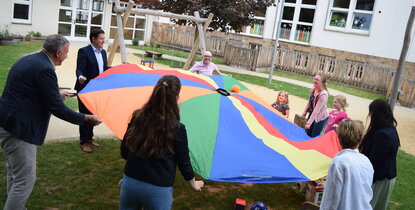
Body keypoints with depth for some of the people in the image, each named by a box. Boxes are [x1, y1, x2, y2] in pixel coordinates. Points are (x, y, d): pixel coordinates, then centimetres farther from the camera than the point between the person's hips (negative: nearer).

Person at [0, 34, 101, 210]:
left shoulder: (28, 60, 11)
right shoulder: (44, 69, -19)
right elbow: (57, 109, -19)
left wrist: (56, 94, 37)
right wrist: (86, 118, -9)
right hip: (19, 129, -11)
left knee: (14, 174, 23)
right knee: (25, 180, -2)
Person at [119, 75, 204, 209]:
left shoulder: (137, 117, -7)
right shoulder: (177, 129, -16)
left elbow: (124, 152, 3)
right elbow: (184, 162, -4)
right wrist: (193, 184, 15)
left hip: (129, 183, 3)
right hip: (158, 190, -3)